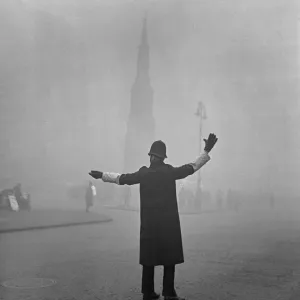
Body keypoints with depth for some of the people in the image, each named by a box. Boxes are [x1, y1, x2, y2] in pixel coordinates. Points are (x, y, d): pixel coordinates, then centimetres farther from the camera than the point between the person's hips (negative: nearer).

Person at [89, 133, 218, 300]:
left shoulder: (143, 174, 0)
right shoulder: (170, 172, -5)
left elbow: (121, 178, 8)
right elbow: (193, 167, 0)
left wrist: (102, 175, 22)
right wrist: (207, 151, 6)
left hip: (149, 223, 2)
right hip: (168, 222, -2)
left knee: (149, 258, 9)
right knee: (169, 258, 3)